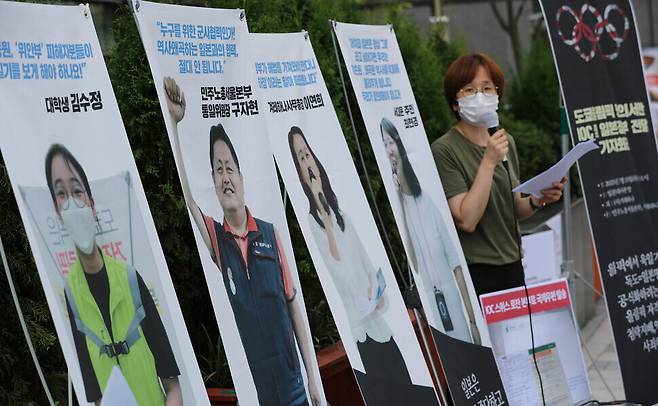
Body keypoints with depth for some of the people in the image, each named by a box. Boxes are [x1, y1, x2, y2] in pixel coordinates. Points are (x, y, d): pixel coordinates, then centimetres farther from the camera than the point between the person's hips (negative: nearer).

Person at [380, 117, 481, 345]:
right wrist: (397, 197, -21)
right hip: (425, 309, -4)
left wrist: (472, 319, 5)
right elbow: (411, 265, -19)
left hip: (453, 303, 4)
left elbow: (454, 262, 8)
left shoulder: (426, 202, 7)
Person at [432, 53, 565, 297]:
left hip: (512, 266, 6)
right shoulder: (444, 150, -12)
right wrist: (489, 162, -22)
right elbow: (466, 220, -20)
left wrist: (537, 201, -3)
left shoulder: (506, 142, 10)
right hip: (475, 273, -6)